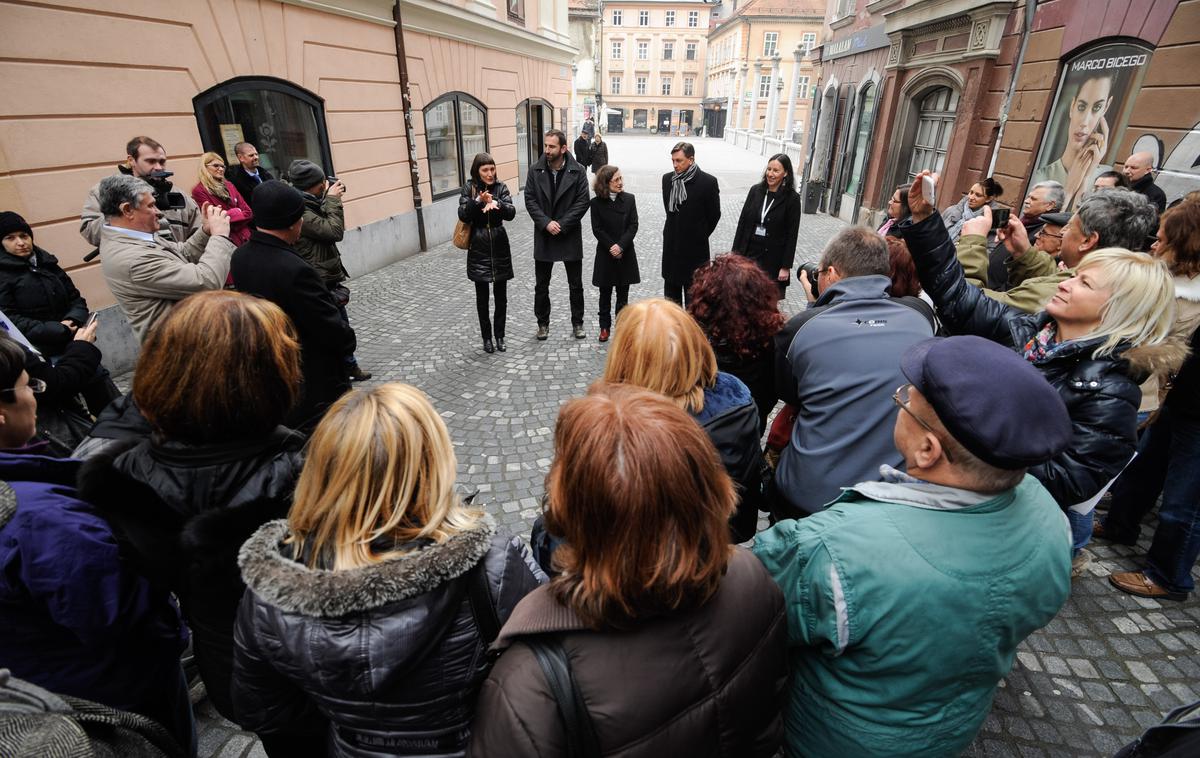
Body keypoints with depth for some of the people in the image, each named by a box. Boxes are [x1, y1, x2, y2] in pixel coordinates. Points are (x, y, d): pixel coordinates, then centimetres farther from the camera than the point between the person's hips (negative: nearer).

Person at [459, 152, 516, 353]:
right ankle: (486, 337, 20)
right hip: (478, 249, -1)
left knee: (501, 295, 8)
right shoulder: (469, 188, -2)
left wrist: (496, 204, -32)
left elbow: (511, 213, -14)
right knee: (482, 296, 6)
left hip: (499, 248, 1)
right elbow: (462, 215, -11)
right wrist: (478, 202, -26)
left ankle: (499, 335, 22)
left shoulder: (501, 187, -1)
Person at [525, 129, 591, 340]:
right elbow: (530, 200, -3)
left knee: (576, 285, 8)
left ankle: (577, 323, 23)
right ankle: (543, 323, 25)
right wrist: (546, 223, -16)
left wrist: (561, 224, -16)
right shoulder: (535, 171, -1)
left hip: (570, 236, -1)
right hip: (543, 236, 2)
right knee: (541, 285, 9)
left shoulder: (578, 171, -6)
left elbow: (582, 202, -9)